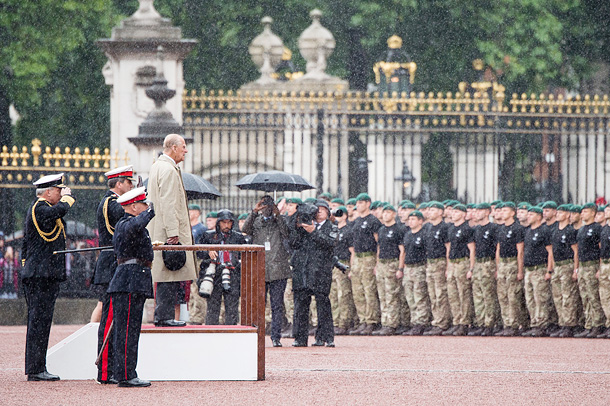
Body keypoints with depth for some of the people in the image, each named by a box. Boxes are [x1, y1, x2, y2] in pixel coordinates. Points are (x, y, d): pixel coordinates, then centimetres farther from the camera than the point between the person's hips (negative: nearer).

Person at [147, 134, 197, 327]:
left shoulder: (157, 167, 19)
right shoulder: (169, 170, -15)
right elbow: (168, 204, -20)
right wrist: (173, 233, -21)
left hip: (158, 232, 11)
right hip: (167, 231, -11)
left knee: (167, 275, 11)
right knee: (169, 275, -8)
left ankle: (163, 315, 12)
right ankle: (165, 316, -9)